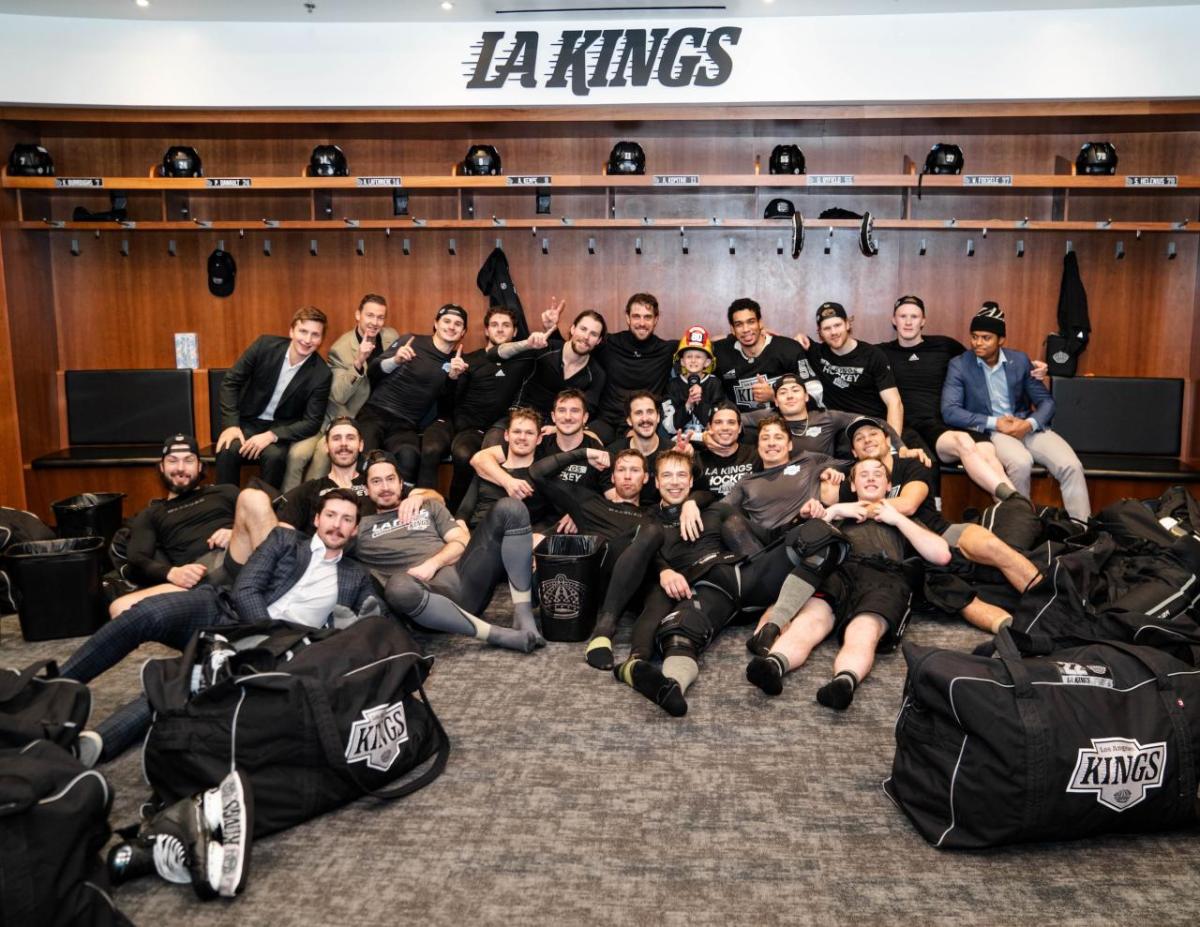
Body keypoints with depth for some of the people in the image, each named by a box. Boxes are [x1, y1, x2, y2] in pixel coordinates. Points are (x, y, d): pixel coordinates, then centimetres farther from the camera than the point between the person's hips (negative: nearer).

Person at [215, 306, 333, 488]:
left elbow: (312, 422, -12)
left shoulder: (322, 374, -13)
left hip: (282, 429, -1)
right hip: (248, 421, 1)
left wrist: (272, 435, -24)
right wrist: (231, 424, -13)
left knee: (274, 455, -32)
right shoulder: (265, 345, -10)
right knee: (227, 450, -28)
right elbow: (231, 381, -2)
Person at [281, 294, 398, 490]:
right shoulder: (341, 349, -11)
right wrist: (358, 362, -32)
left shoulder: (391, 337, 0)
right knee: (297, 453, -23)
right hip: (337, 417, -1)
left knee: (324, 449, -27)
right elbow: (338, 396, -21)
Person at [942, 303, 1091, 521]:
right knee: (1021, 462, -34)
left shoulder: (1020, 360, 7)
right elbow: (950, 411, -13)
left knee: (1071, 466, -19)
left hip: (1028, 427, 4)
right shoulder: (959, 365, -3)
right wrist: (995, 422, -19)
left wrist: (1029, 424, -15)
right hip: (989, 431, -4)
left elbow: (1046, 401, 7)